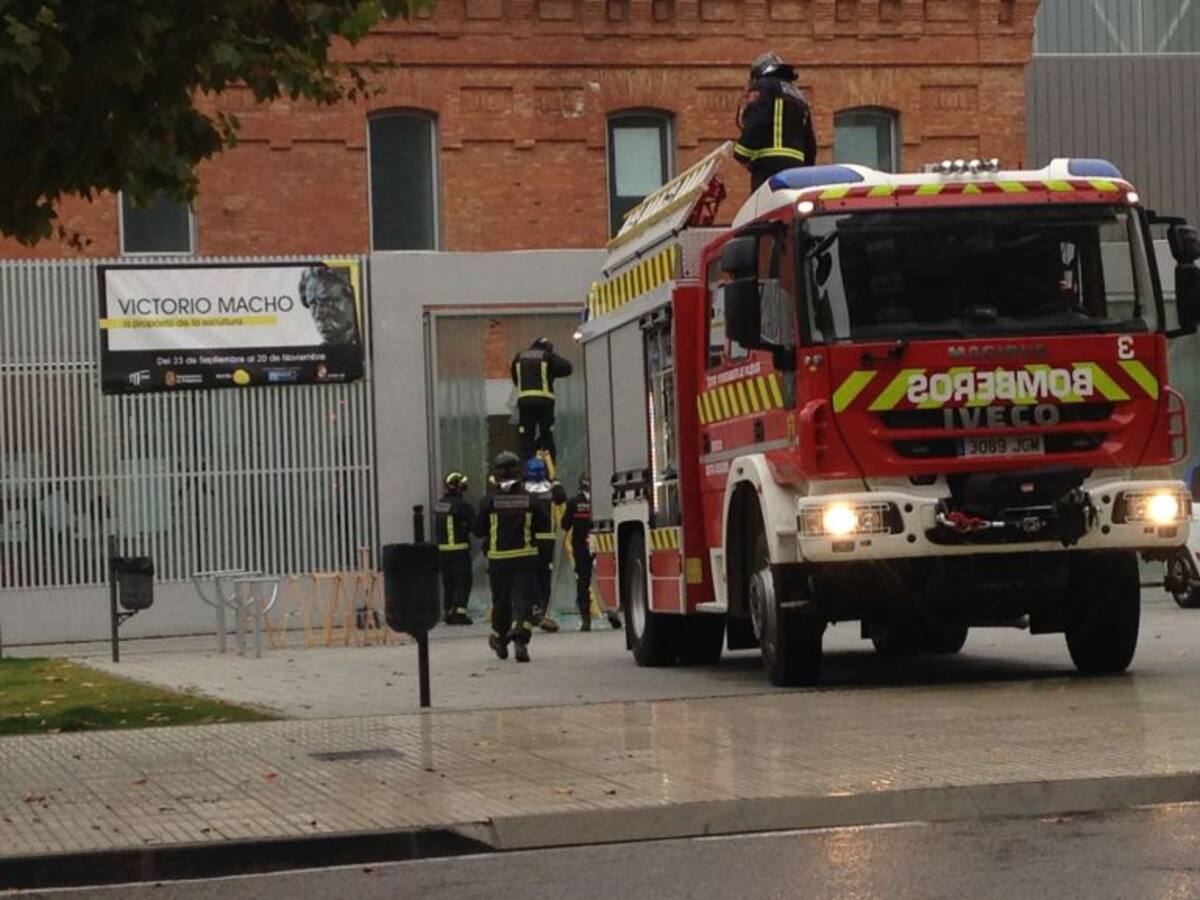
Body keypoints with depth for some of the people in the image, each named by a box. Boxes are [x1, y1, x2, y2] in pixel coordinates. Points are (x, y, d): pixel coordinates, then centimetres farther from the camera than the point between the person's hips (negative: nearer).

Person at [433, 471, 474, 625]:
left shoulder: (438, 505, 9)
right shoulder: (461, 505, -14)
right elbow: (475, 525, -9)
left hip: (442, 550, 7)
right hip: (459, 549, -7)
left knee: (448, 583, 13)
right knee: (463, 582, -1)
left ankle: (448, 612, 15)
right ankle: (459, 612, -9)